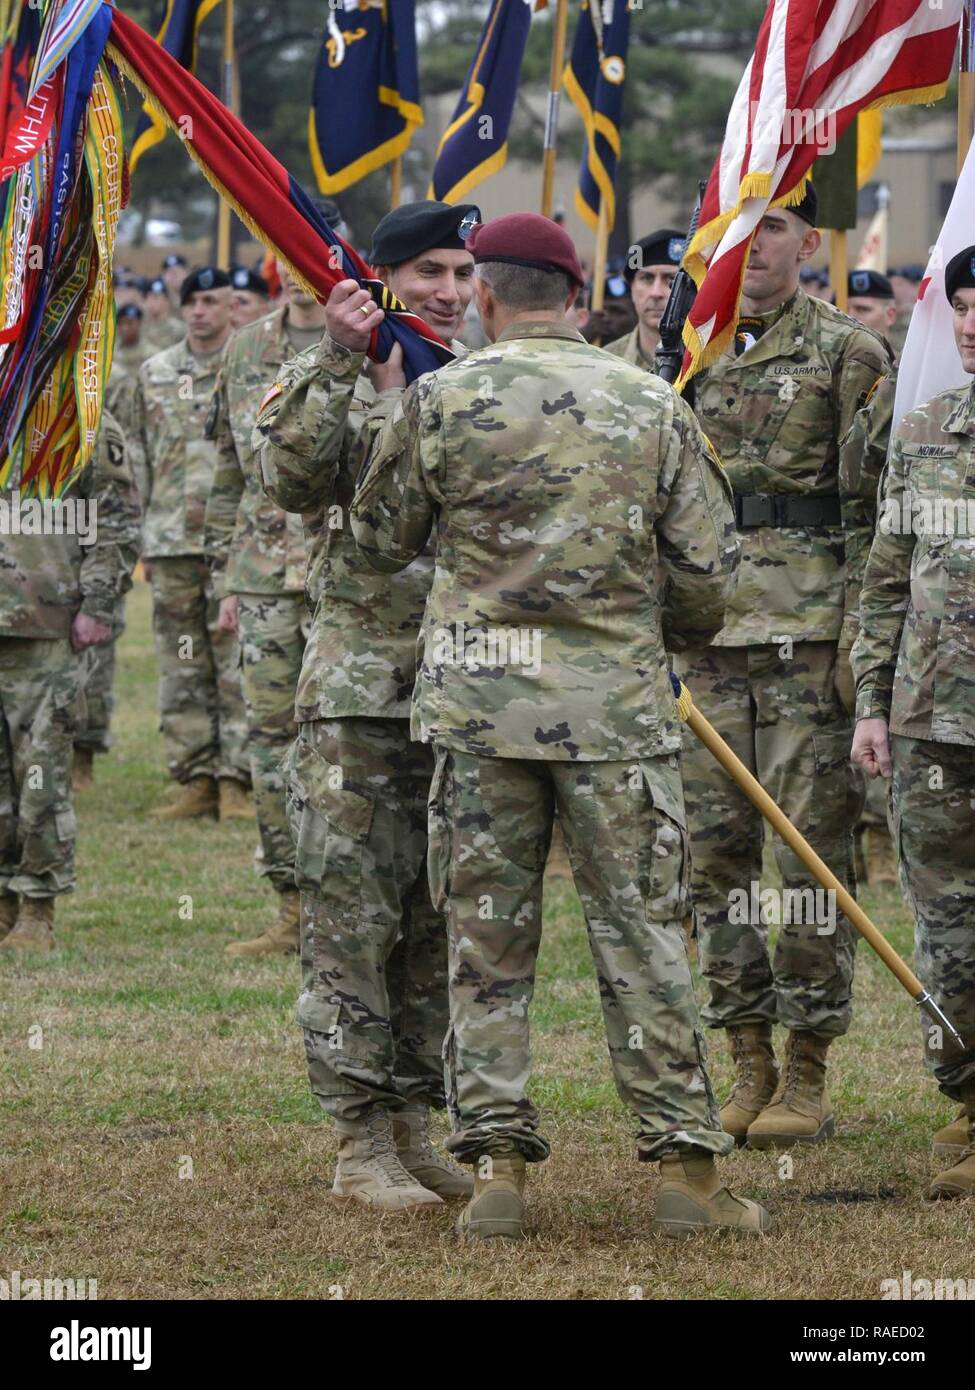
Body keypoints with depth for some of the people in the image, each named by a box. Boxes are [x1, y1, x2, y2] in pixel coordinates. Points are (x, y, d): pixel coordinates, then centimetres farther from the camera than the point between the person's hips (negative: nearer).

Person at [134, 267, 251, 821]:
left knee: (238, 667, -5)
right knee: (182, 670, 5)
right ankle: (195, 779, 10)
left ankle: (236, 780, -3)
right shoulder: (155, 374, 14)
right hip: (172, 543, 4)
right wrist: (143, 540, 13)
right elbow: (144, 459, 17)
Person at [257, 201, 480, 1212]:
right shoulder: (325, 383, -1)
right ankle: (360, 1144, 0)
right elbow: (291, 477, -20)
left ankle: (413, 1128, 17)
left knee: (441, 923, 9)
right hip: (358, 699, -5)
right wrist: (339, 360, -28)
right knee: (352, 921, -4)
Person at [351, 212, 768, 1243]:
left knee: (486, 937, 6)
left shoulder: (440, 401, -3)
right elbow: (708, 567, 4)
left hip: (478, 699, -1)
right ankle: (684, 1167, 5)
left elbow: (382, 539, 10)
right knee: (641, 935, 6)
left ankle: (495, 1165, 3)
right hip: (617, 702, 1)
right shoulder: (652, 406, 2)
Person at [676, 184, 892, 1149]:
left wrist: (862, 641, -12)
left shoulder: (850, 356, -1)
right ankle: (748, 1068, 14)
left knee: (812, 852, -3)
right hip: (708, 638, 5)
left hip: (811, 637, -5)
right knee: (715, 852, 5)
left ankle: (807, 1079, 2)